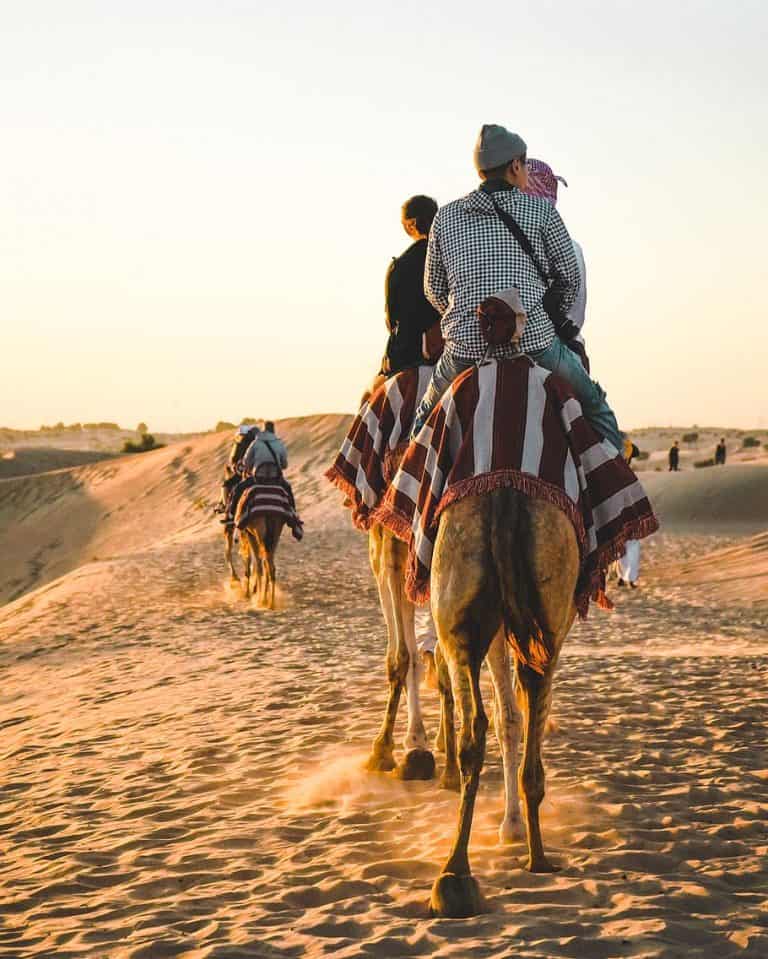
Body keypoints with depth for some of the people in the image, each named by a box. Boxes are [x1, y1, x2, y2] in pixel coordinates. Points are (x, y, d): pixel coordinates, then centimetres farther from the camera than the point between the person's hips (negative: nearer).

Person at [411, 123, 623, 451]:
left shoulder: (445, 217, 11)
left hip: (465, 348, 2)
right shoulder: (540, 209, 4)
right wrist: (553, 320, 26)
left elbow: (434, 289, 17)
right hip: (534, 342, -2)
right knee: (594, 406, 20)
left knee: (427, 414, 30)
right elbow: (570, 277, 8)